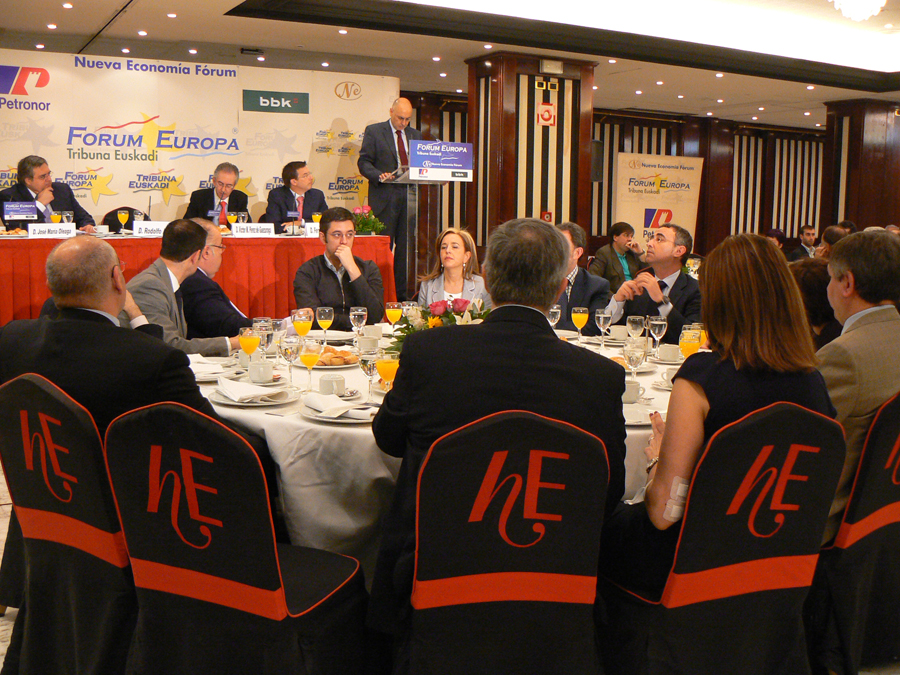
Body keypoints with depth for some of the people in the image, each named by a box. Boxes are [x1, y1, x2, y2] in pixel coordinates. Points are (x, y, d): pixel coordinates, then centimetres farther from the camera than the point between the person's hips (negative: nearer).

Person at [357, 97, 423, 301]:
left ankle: (402, 292, 10)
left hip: (408, 196, 4)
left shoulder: (415, 135, 18)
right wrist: (380, 176, -19)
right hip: (384, 197, -4)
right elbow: (363, 162, -2)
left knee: (405, 246, 5)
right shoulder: (374, 131, 4)